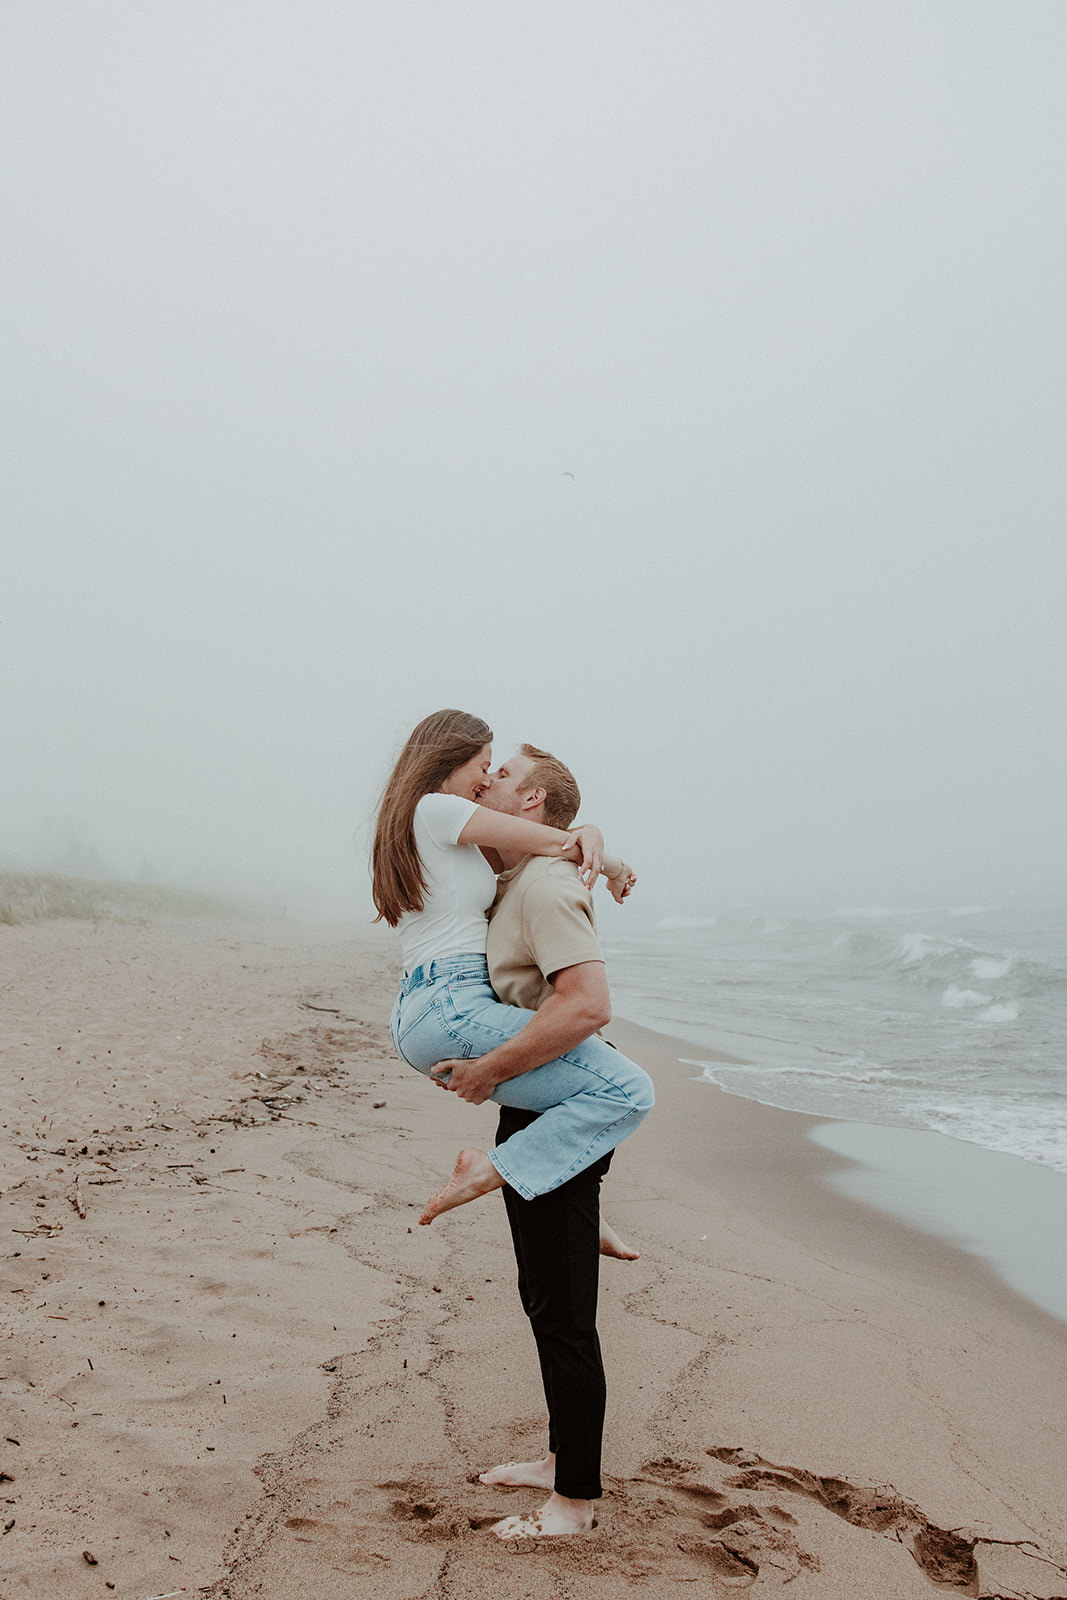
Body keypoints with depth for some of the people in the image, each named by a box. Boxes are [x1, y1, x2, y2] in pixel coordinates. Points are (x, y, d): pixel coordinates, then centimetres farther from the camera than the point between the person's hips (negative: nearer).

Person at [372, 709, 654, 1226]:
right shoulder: (437, 808, -6)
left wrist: (587, 834, 0)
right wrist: (614, 868, 15)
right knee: (629, 1090, -15)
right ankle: (493, 1169, -14)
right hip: (452, 1012, -11)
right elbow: (552, 843, -4)